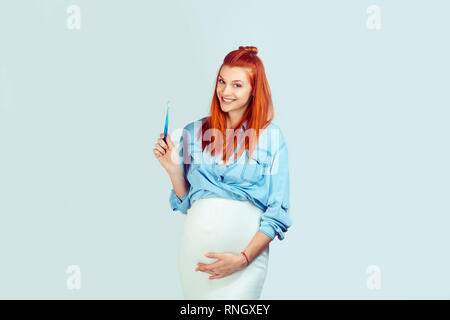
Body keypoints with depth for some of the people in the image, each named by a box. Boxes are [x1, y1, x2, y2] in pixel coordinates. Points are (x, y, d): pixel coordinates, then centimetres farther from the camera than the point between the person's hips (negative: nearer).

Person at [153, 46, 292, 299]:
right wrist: (173, 170, -6)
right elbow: (185, 202, 11)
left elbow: (278, 212, -3)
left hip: (247, 247, -2)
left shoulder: (271, 136, -1)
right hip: (197, 240, 3)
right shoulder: (194, 132, 8)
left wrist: (243, 258, -12)